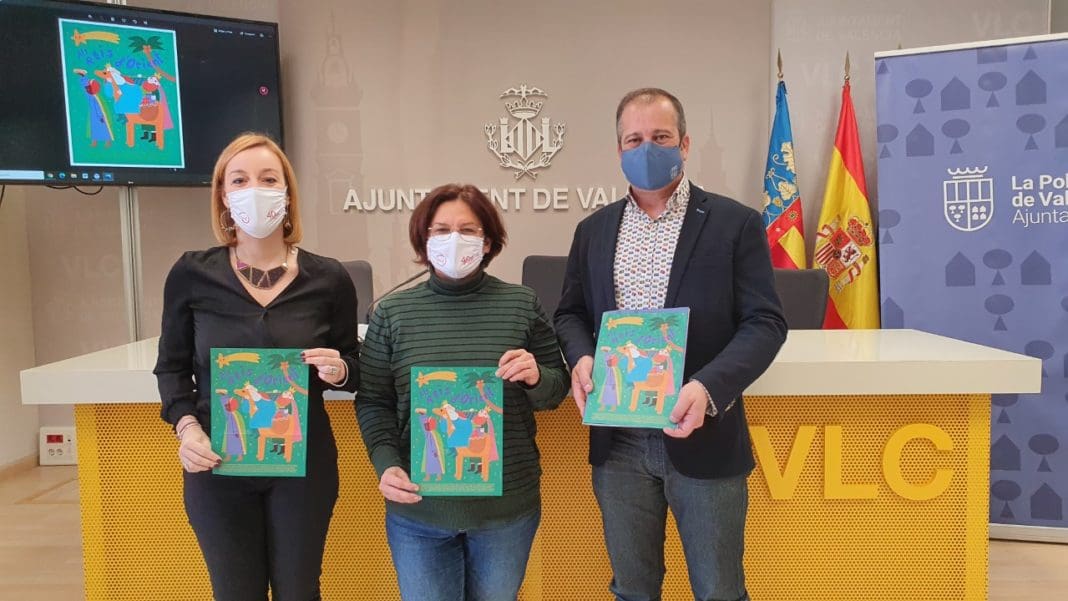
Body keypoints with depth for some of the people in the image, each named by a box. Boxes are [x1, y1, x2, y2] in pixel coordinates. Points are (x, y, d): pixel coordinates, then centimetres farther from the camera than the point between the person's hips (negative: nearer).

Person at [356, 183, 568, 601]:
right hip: (419, 509, 0)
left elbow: (556, 391, 3)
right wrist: (386, 465, -15)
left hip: (507, 506, 1)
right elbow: (373, 402, 0)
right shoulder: (392, 312, -4)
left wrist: (536, 379, -19)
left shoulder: (522, 304, -4)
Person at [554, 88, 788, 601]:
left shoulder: (735, 223, -3)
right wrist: (581, 357, -9)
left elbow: (765, 322, -7)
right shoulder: (593, 230, 9)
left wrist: (708, 387, -23)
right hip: (618, 441, 3)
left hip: (701, 435, -3)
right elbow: (571, 312, 14)